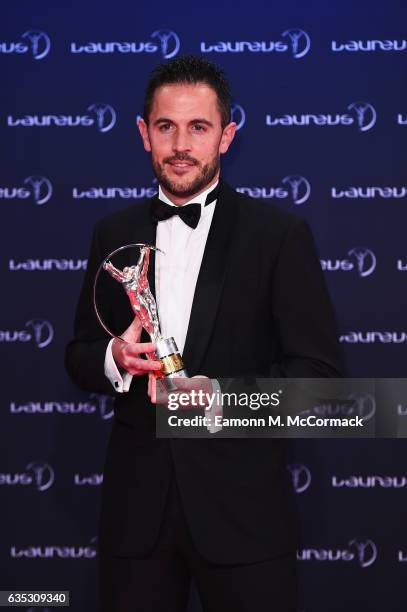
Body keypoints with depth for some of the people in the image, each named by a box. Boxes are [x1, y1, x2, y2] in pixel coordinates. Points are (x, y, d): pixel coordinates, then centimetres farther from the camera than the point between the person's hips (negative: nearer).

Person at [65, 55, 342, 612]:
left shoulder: (280, 235, -3)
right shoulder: (114, 235, 8)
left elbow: (319, 369, -5)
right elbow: (80, 357, 13)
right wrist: (115, 359, -10)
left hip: (242, 504, -3)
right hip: (137, 504, 3)